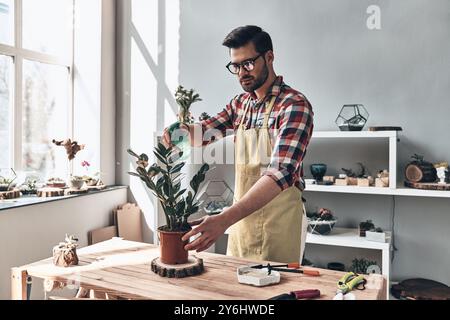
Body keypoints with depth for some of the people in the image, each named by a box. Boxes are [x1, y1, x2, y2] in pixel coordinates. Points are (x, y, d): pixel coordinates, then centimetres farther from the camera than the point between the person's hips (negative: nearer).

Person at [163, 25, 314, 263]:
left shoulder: (294, 105, -16)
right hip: (240, 217, 6)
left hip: (278, 223, -6)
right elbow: (204, 132, 15)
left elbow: (281, 173, -28)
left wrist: (224, 219, -38)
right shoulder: (241, 103, 6)